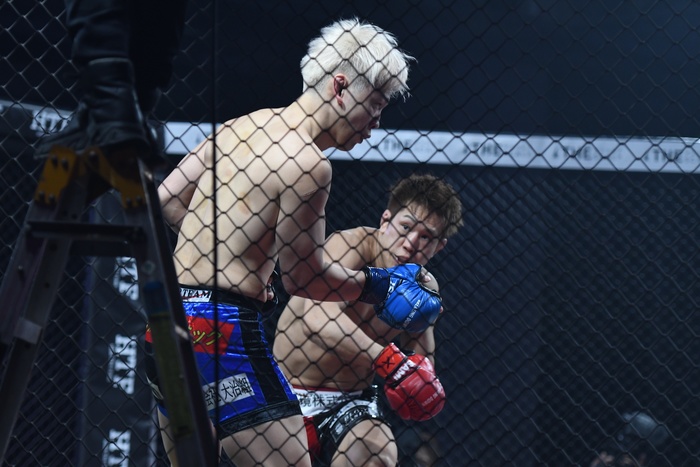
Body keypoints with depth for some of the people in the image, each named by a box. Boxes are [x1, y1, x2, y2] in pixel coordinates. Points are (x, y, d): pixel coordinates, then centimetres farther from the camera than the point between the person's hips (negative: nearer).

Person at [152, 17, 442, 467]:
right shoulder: (308, 164, -14)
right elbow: (303, 277, -7)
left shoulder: (240, 127, 11)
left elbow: (166, 199, 19)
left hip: (167, 323, 9)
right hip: (223, 326, -9)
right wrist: (376, 285, 6)